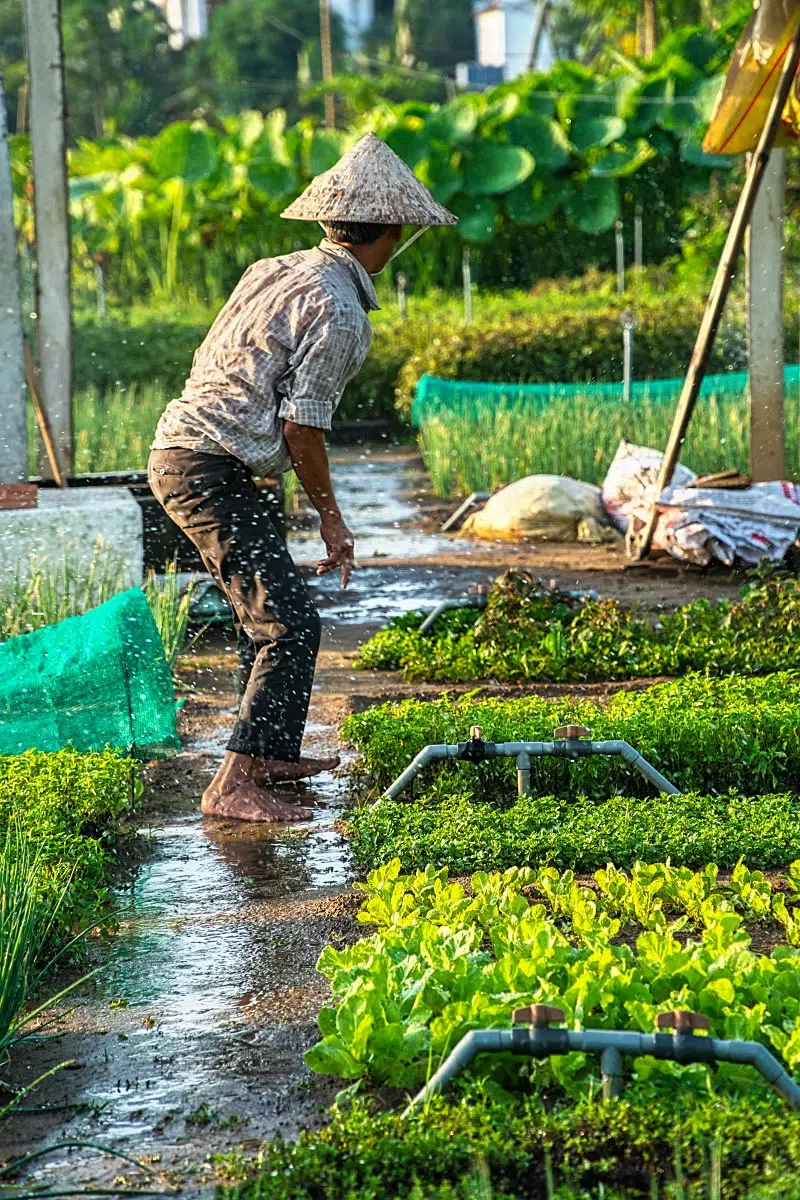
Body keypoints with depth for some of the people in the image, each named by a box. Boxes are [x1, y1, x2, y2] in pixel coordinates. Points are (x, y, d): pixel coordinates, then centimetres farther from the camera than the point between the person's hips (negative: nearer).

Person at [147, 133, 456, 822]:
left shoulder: (274, 271, 12)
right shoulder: (338, 313, -15)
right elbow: (302, 430, -15)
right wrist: (332, 519, -3)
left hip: (180, 449, 10)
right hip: (213, 471, -10)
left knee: (268, 610, 22)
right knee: (290, 624, -12)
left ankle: (274, 755, 33)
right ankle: (234, 785, -16)